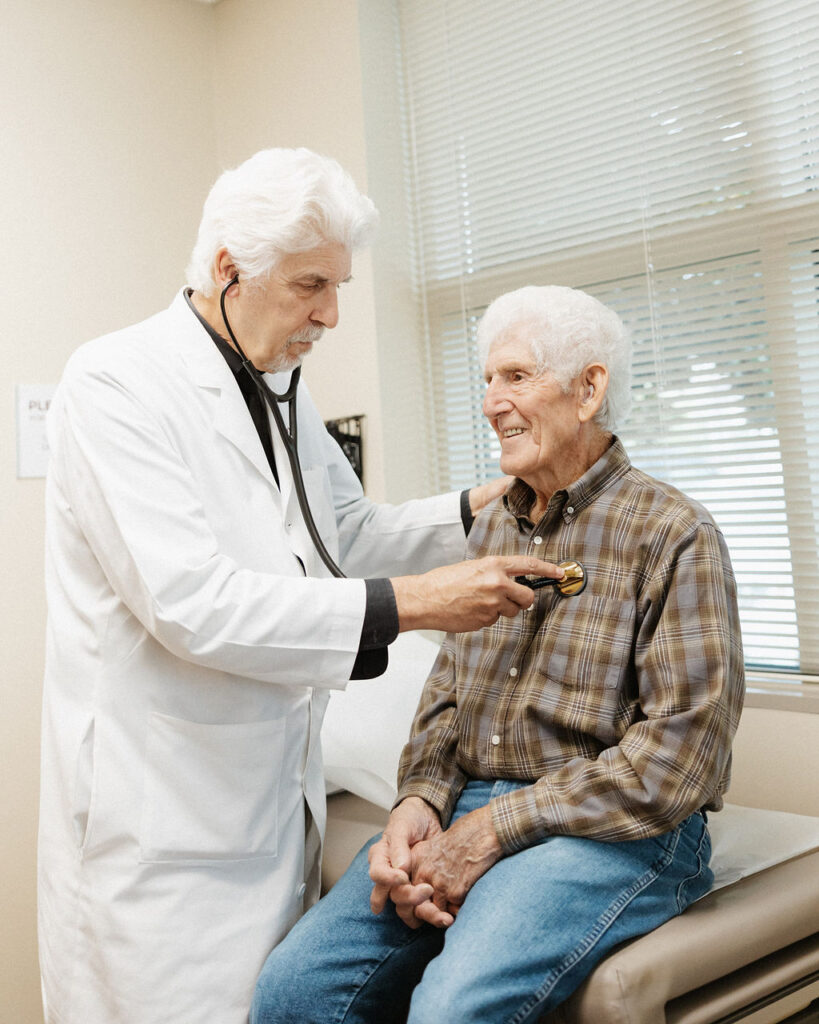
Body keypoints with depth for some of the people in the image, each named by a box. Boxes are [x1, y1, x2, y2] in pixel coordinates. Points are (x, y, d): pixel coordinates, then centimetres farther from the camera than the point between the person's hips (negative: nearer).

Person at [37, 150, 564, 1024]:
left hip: (277, 789, 8)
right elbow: (188, 601, -25)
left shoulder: (282, 391, 12)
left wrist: (476, 509, 6)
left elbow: (348, 533, 22)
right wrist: (408, 604, -26)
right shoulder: (115, 383, -15)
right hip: (157, 813, -7)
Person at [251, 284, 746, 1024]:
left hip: (614, 831, -5)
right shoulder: (491, 529, 16)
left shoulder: (674, 536, -6)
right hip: (469, 811, 6)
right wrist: (419, 803, -5)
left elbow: (682, 752, -15)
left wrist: (492, 831, -16)